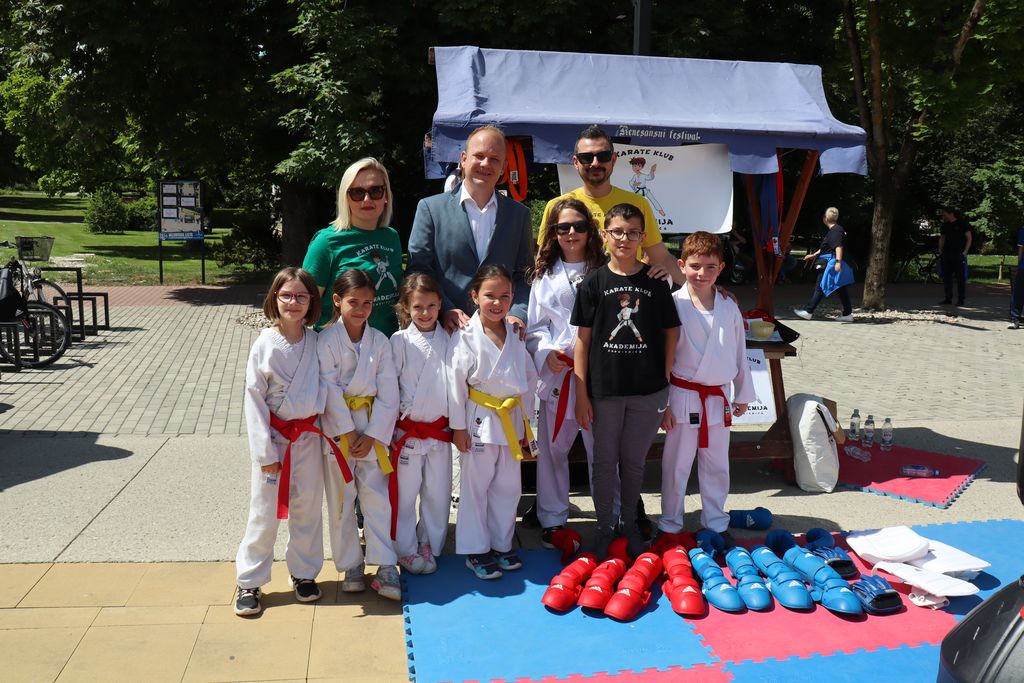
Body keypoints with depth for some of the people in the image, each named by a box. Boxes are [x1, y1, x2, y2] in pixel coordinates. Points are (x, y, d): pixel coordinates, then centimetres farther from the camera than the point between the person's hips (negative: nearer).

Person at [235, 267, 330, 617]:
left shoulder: (317, 343, -2)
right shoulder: (264, 346, -11)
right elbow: (254, 401, -10)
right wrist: (265, 452, -12)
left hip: (308, 437, 3)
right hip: (274, 437, -3)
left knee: (307, 509, 13)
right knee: (264, 512, 4)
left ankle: (303, 572, 32)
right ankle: (249, 581, 20)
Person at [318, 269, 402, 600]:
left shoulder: (380, 341, 1)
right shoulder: (327, 340, -6)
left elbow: (389, 393, -2)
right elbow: (330, 390, -10)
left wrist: (372, 435, -9)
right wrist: (349, 432, -12)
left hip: (372, 428, 1)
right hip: (337, 426, -1)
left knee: (376, 495, 2)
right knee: (341, 498, 7)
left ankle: (386, 567, 9)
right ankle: (350, 565, 20)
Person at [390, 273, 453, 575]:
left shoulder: (448, 339, 1)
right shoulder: (400, 341, -7)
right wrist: (388, 430, -6)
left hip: (440, 430, 3)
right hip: (408, 431, -3)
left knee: (438, 493, 12)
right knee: (405, 494, 6)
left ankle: (430, 545, 30)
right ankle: (407, 550, 22)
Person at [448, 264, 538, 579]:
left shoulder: (516, 335, 5)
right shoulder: (465, 337, -11)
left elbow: (529, 378, 11)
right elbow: (456, 383, -10)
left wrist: (525, 423, 10)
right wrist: (458, 426, -10)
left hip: (512, 420, 5)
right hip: (479, 420, -5)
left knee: (508, 486, 13)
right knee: (475, 486, 4)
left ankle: (501, 544, 28)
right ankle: (475, 549, 17)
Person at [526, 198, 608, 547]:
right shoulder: (545, 275, 9)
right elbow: (536, 325, 9)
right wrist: (547, 352, -8)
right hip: (556, 372, 2)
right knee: (553, 449, 8)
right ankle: (553, 520, 23)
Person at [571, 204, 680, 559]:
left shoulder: (655, 282, 1)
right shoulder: (594, 283, -2)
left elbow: (671, 331, 6)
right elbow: (582, 339, -1)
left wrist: (666, 379, -1)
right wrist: (581, 393, -4)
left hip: (648, 390, 1)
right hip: (604, 389, -1)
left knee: (634, 460, 13)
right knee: (605, 461, 9)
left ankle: (630, 523, 32)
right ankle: (604, 526, 25)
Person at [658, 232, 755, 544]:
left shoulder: (729, 308, 1)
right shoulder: (674, 304, -10)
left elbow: (739, 353, 12)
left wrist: (743, 394, 15)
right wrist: (663, 403, -8)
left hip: (718, 399, 4)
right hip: (683, 397, -4)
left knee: (716, 466, 16)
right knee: (676, 465, 7)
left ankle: (716, 523, 32)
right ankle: (670, 526, 22)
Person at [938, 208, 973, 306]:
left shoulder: (962, 223, -3)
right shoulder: (945, 225, 12)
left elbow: (969, 238, -3)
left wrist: (965, 252, -13)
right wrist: (940, 250, 7)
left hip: (959, 254, -5)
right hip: (946, 254, 5)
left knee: (960, 278, -1)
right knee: (946, 277, 4)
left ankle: (960, 299, 3)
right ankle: (948, 298, 11)